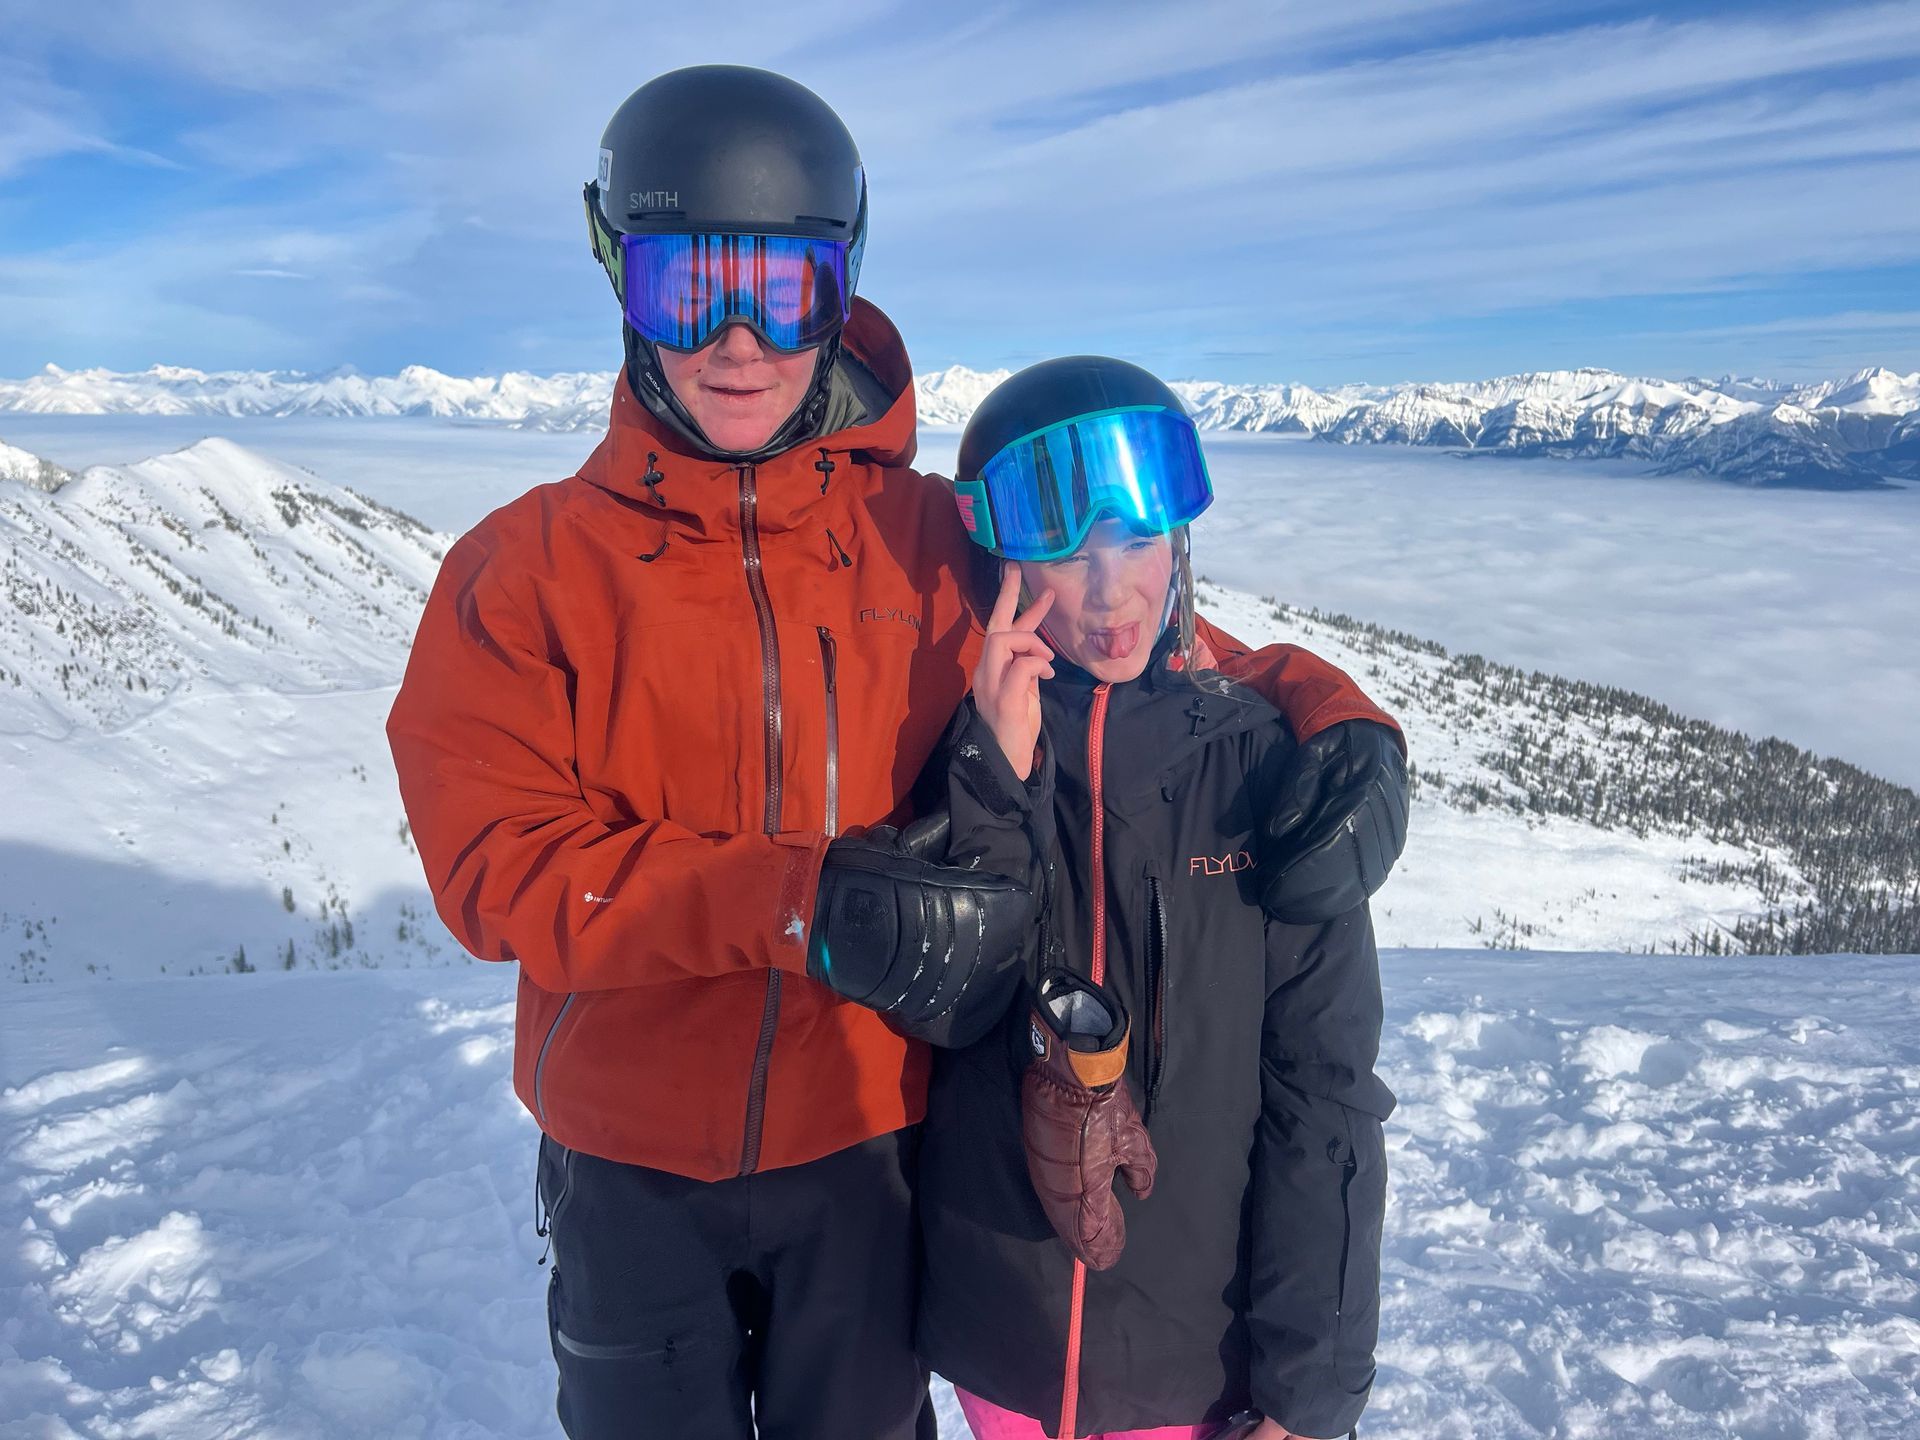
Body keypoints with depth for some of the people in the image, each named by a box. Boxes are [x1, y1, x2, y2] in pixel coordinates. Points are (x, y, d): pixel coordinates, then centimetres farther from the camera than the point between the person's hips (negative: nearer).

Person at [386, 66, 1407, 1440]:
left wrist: (1341, 722, -17)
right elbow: (497, 863, -17)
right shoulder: (527, 568, -9)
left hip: (870, 1140, 0)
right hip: (630, 1164, 0)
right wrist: (801, 901, -28)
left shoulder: (941, 545, -7)